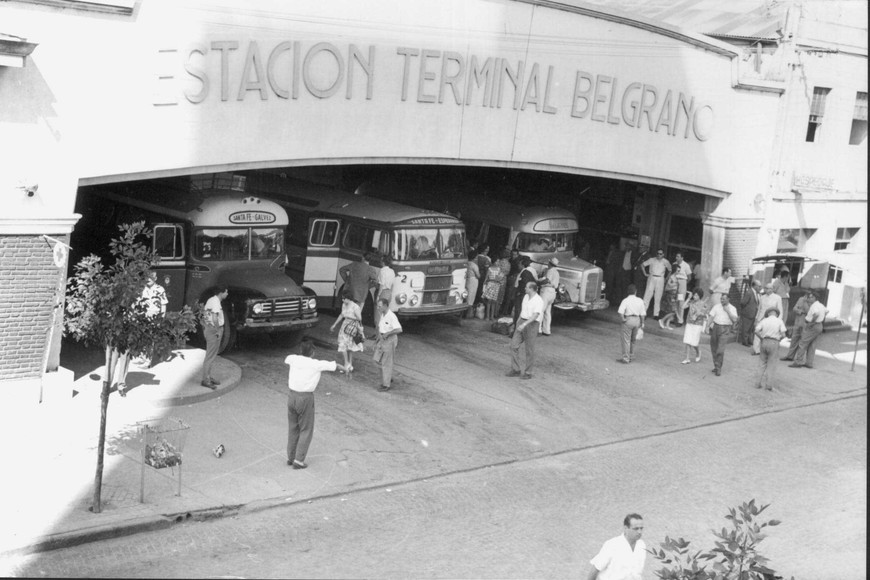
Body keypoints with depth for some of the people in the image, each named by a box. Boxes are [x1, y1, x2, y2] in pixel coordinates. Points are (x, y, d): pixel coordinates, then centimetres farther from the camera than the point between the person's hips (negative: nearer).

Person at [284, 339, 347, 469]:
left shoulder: (294, 359, 1)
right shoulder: (316, 364, -11)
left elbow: (286, 360, 26)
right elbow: (334, 365, 4)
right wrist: (344, 368, 25)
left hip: (292, 396, 5)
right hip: (305, 399, -5)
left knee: (293, 428, 17)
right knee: (306, 430, 5)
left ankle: (291, 457, 23)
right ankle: (299, 460, 2)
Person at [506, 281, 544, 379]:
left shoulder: (538, 301, -16)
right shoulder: (526, 297, 9)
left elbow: (535, 315, -26)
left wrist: (524, 324, -34)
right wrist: (519, 319, 30)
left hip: (532, 324, -7)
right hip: (522, 323, 7)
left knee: (529, 350, 1)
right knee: (514, 345, 1)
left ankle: (528, 373, 11)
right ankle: (516, 369, 8)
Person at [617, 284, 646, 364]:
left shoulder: (625, 300, -7)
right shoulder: (640, 301, 3)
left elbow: (621, 311, -20)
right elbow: (643, 313, 4)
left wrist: (623, 319, -8)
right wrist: (642, 322, 14)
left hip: (628, 319, -4)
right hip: (637, 319, 4)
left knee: (626, 340, 2)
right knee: (633, 339, 20)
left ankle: (626, 358, 1)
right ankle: (631, 356, 28)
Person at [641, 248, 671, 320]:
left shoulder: (665, 262, 5)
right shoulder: (652, 260, 3)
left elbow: (670, 270, 16)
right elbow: (642, 265, 10)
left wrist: (666, 278, 7)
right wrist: (645, 273, 4)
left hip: (660, 279, 1)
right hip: (652, 278, -1)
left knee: (658, 297, 2)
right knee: (647, 295, -8)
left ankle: (656, 314, 8)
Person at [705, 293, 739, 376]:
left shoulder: (732, 308, 3)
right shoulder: (716, 306, 9)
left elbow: (734, 319, -9)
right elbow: (711, 317, 4)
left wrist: (728, 311, -12)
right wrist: (707, 326, -6)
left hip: (724, 329, -4)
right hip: (715, 327, 4)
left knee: (720, 350, -13)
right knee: (714, 349, 8)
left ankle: (718, 368, -10)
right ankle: (716, 366, 22)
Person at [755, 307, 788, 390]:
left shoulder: (764, 321, 7)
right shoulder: (779, 321, 1)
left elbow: (756, 331, -5)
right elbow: (783, 335, -7)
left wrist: (762, 339, 8)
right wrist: (779, 339, 12)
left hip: (764, 342, 3)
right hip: (774, 343, -2)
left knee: (763, 364, 13)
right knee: (771, 365, 3)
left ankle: (759, 383, 5)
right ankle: (769, 384, -7)